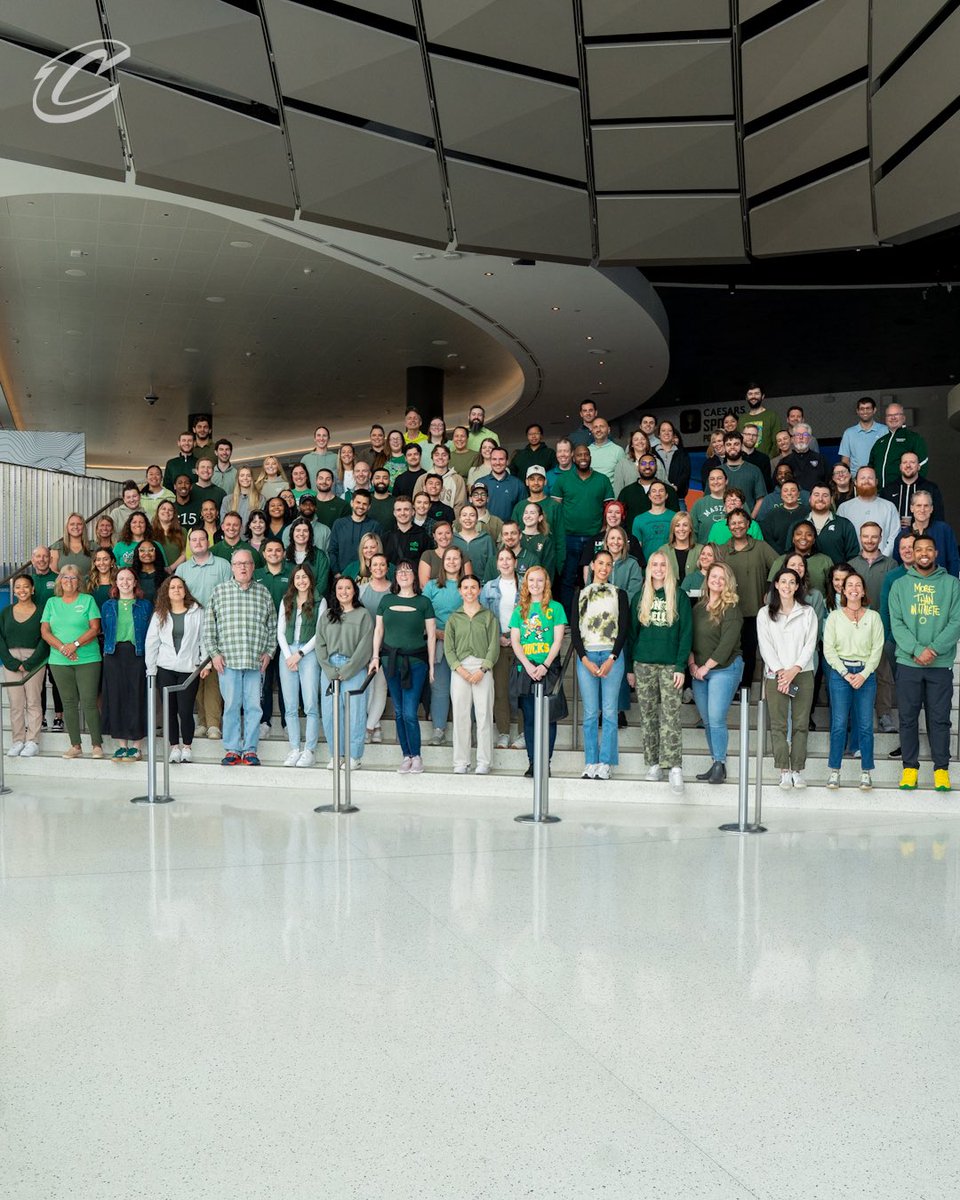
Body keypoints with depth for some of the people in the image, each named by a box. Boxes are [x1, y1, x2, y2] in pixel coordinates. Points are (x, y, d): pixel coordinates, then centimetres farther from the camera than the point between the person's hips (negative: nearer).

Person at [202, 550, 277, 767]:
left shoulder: (263, 592, 10)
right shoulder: (220, 591, 6)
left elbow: (272, 626, 13)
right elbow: (208, 625, 6)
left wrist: (269, 652, 5)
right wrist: (214, 653, -1)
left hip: (256, 660, 1)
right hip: (228, 659, -1)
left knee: (253, 706, 2)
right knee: (231, 705, 1)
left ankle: (250, 749, 9)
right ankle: (232, 749, 8)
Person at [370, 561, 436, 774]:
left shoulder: (423, 602, 1)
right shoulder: (387, 601, 9)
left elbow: (431, 636, 2)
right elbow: (378, 630, 13)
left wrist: (431, 666, 0)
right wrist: (375, 656, 4)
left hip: (416, 661, -3)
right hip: (391, 660, 3)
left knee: (410, 713, -8)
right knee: (399, 712, 7)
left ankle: (416, 756, 6)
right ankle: (406, 755, 16)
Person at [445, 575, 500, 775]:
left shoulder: (488, 616, 8)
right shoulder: (454, 618, 12)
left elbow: (494, 646, 1)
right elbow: (448, 648, 6)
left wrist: (482, 670, -10)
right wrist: (460, 669, -9)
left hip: (483, 669, -1)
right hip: (459, 669, 1)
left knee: (484, 715, -4)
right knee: (460, 716, 0)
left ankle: (483, 762, 2)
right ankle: (460, 762, 6)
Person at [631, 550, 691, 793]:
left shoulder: (679, 597, 3)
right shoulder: (640, 598, 12)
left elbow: (686, 633, -1)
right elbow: (632, 632, 14)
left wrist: (681, 666, -9)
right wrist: (630, 668, 9)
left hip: (670, 665, -3)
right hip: (643, 664, 3)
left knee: (670, 716, -11)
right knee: (648, 716, 4)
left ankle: (674, 767, -15)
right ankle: (653, 765, 10)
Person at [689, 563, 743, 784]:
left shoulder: (731, 609, -7)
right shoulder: (698, 608, 13)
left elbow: (727, 643, -14)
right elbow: (689, 638, 13)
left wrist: (706, 666, -12)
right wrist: (692, 664, -1)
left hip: (724, 669, -6)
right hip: (699, 671, 6)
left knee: (716, 719, -13)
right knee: (707, 721, 7)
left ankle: (720, 766, -5)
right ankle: (715, 763, 15)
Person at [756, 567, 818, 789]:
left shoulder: (807, 613, 8)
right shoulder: (765, 613, 8)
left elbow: (810, 644, 1)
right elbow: (765, 646, 1)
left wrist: (794, 669, -11)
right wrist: (779, 671, -10)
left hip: (802, 673, 0)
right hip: (775, 675, 0)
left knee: (801, 724, 0)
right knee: (778, 725, -4)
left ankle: (797, 771, 4)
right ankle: (784, 772, -2)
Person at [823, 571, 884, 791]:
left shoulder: (873, 617, 7)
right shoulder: (834, 616, 6)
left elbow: (877, 648, 1)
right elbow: (828, 649, 1)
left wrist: (863, 675, -9)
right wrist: (845, 673, -8)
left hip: (866, 673, 1)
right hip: (840, 672, -1)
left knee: (865, 725, 0)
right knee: (839, 724, -4)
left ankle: (866, 772, 9)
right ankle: (834, 771, 5)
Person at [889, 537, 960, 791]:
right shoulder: (900, 585, 6)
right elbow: (896, 623, -2)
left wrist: (934, 649, -15)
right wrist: (916, 650, -16)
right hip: (907, 663, 1)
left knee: (940, 718, 3)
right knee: (908, 717, 5)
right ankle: (910, 767, 14)